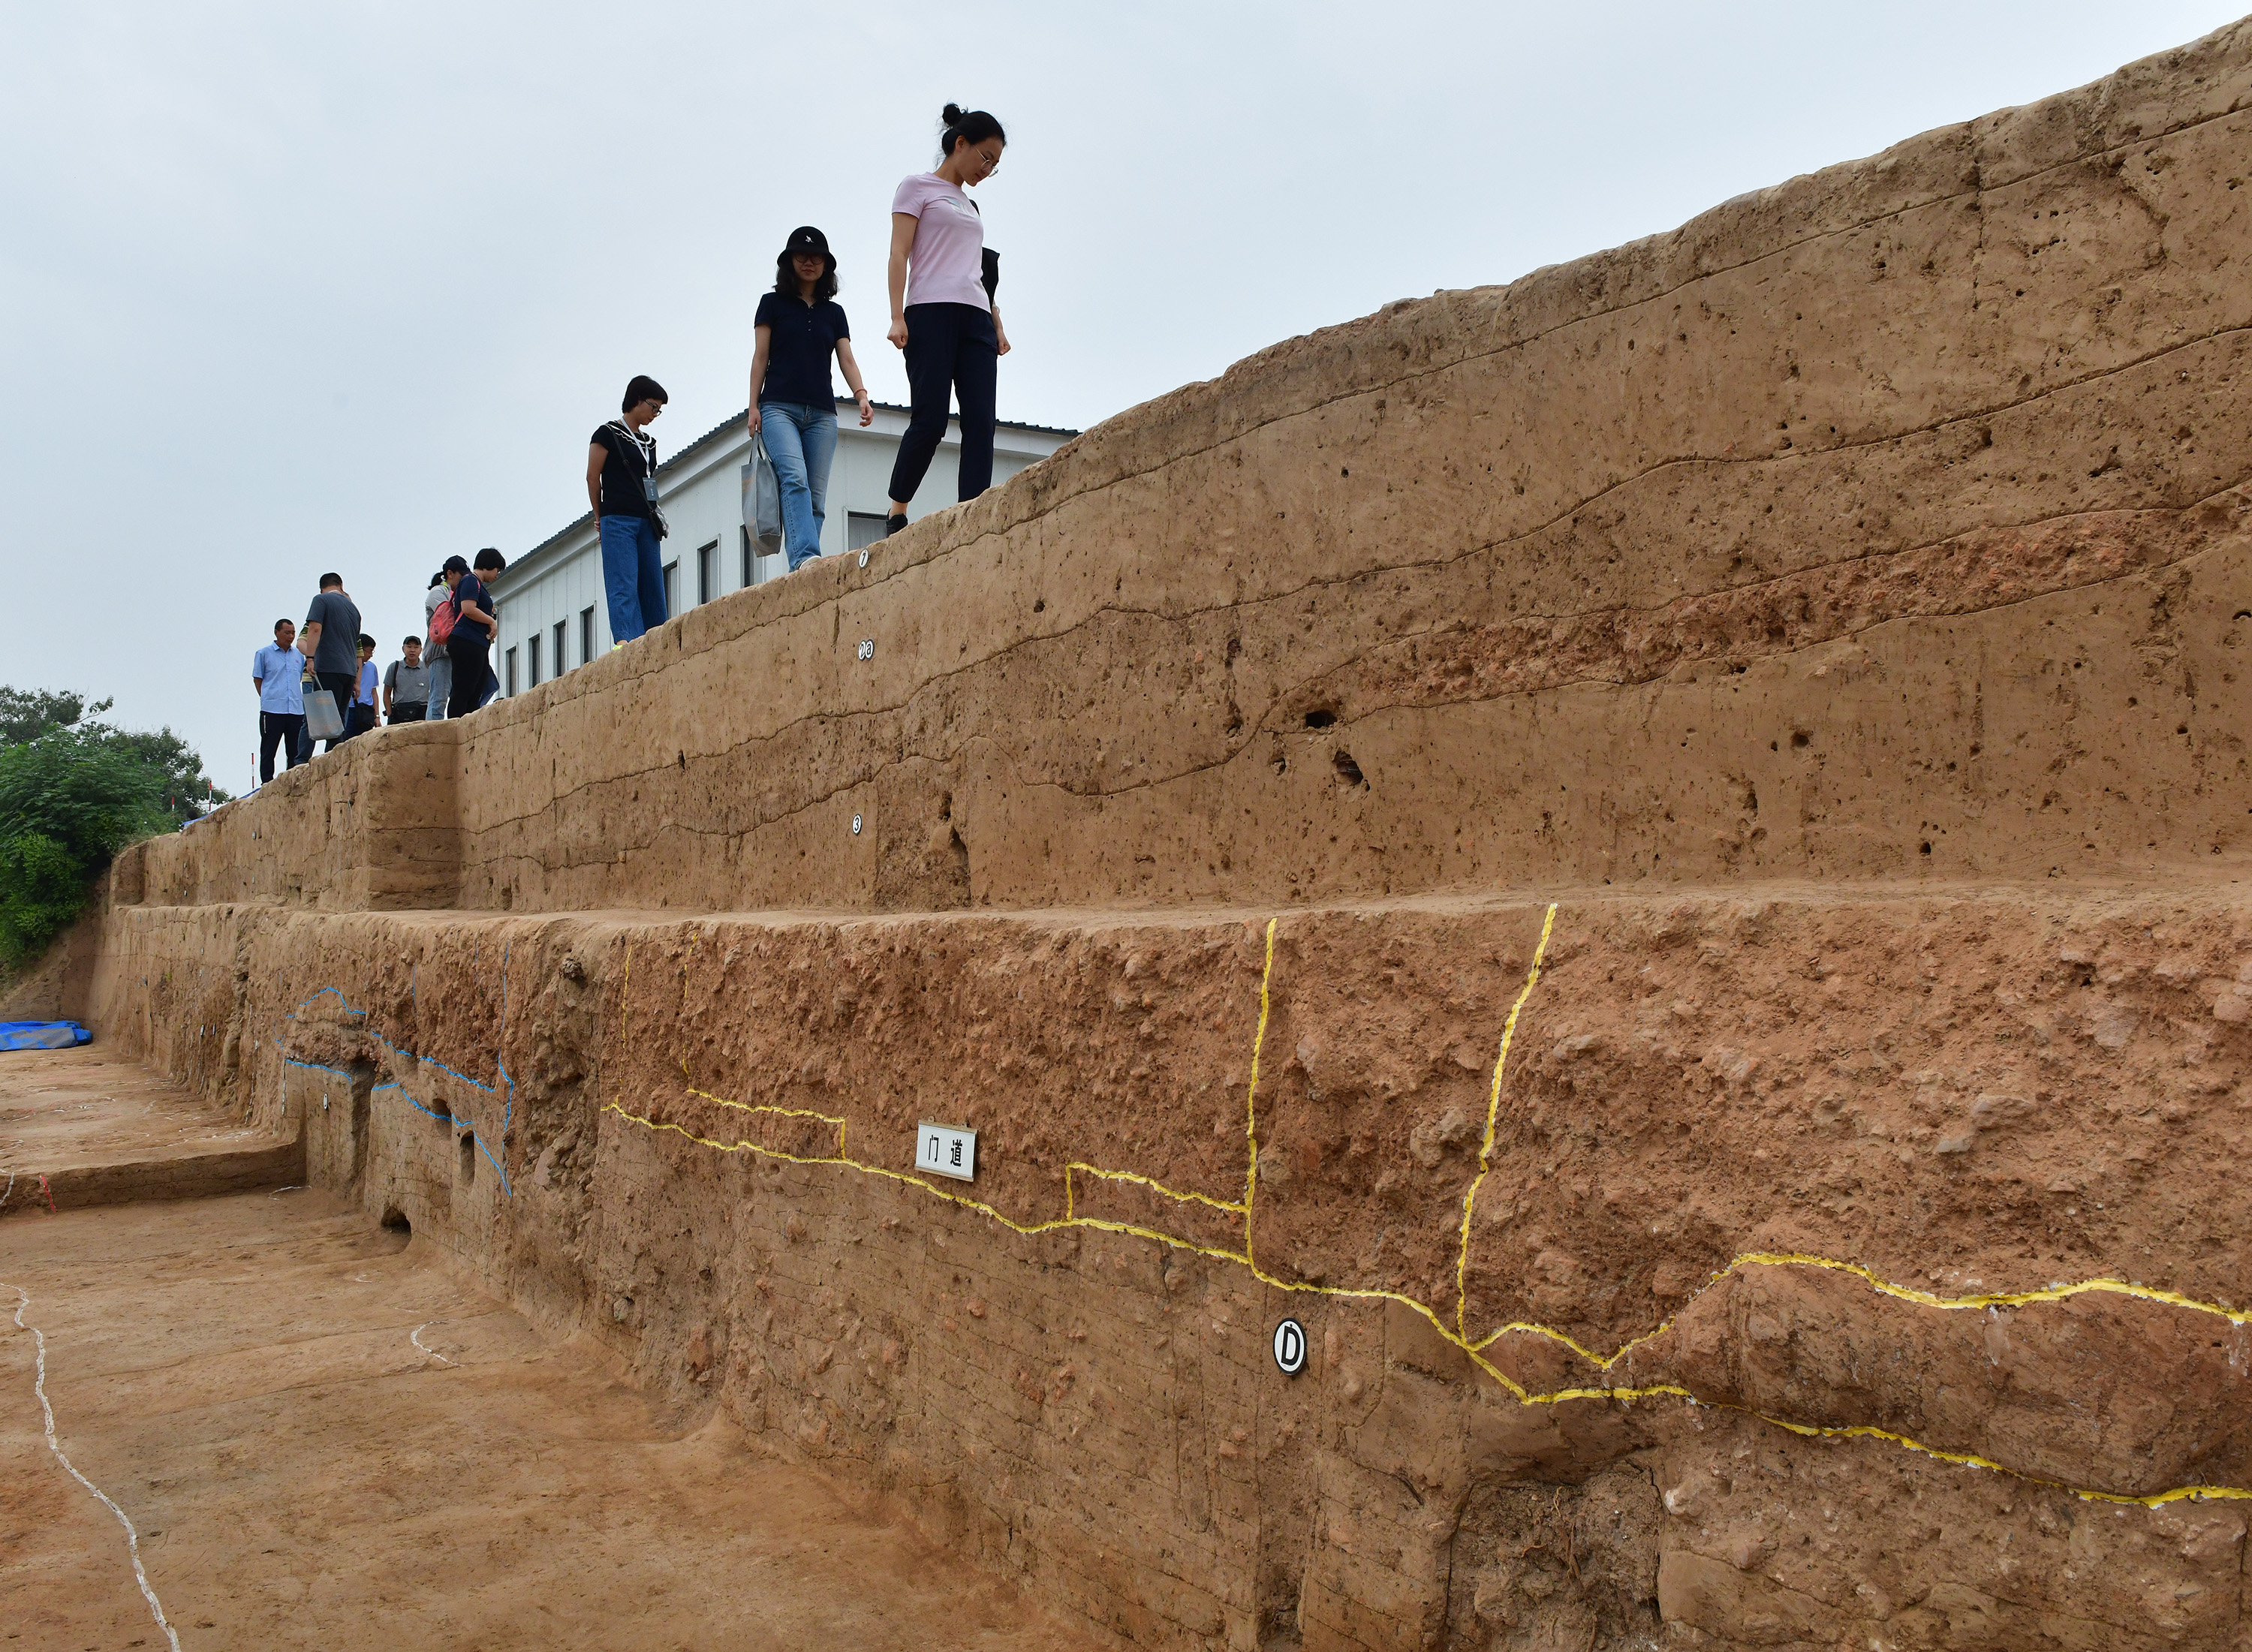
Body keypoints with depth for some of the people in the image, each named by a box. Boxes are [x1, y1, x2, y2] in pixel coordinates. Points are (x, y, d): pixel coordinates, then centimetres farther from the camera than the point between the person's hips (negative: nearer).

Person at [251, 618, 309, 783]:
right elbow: (257, 679, 7)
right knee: (268, 750, 1)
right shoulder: (264, 654, 4)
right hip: (272, 710, -3)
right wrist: (267, 699, 0)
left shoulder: (298, 655, 14)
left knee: (295, 751, 4)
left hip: (296, 710, 3)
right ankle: (266, 784, 4)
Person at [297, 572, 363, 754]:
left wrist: (310, 657, -18)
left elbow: (315, 629, -14)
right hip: (349, 671, 6)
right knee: (339, 720, 8)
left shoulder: (321, 600, 3)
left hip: (329, 668, -6)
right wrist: (357, 680, 26)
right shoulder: (353, 607, 21)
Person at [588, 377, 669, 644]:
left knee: (653, 587, 0)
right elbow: (592, 477, 2)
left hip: (645, 522, 6)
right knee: (623, 585, -15)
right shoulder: (608, 434, 0)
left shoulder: (649, 443, 19)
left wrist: (654, 515, 9)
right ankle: (626, 639, -25)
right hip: (618, 520, -6)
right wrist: (601, 517, 9)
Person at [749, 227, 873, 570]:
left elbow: (847, 360, 10)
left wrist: (861, 395, -9)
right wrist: (753, 406, -2)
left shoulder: (834, 313, 20)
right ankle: (804, 557, -40)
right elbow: (761, 357, 8)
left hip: (822, 413, 4)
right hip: (779, 407, -3)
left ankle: (802, 568, -8)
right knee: (794, 478, -25)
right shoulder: (773, 303, 12)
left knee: (816, 495, -6)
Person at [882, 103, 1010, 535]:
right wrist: (897, 317, -13)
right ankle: (896, 514, 2)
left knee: (981, 423, -9)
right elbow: (899, 254, -1)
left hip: (976, 319, 6)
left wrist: (997, 323, 15)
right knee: (930, 421, -14)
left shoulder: (969, 205, 28)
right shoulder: (917, 187, 9)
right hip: (931, 312, -6)